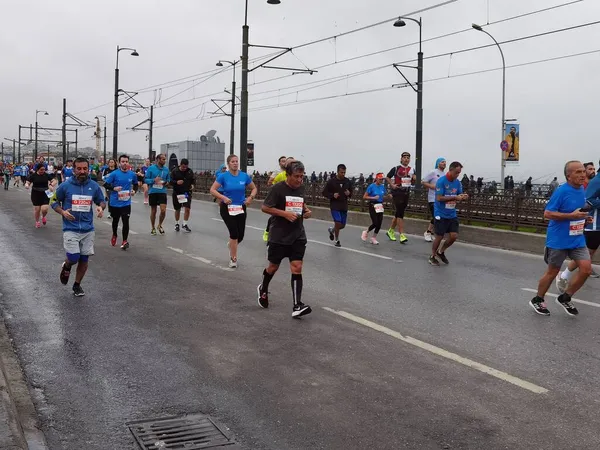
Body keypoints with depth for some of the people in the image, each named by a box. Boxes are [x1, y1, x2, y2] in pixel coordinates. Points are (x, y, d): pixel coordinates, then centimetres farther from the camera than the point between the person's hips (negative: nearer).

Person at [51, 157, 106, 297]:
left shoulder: (94, 186, -1)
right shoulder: (65, 186, -7)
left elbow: (101, 201, 13)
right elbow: (54, 201, 4)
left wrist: (101, 207, -10)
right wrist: (62, 212, -14)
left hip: (88, 229, 3)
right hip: (71, 229, -3)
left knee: (84, 260, 9)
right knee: (73, 258, -13)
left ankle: (77, 285, 29)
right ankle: (66, 266, 25)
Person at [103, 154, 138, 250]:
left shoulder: (132, 174, 1)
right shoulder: (114, 174, -9)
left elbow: (136, 184, 17)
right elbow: (105, 184, -7)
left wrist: (134, 190, -2)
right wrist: (114, 188, -23)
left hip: (126, 203, 0)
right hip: (114, 202, 0)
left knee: (125, 222, -9)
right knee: (115, 220, 18)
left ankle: (125, 241, 1)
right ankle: (114, 236, 44)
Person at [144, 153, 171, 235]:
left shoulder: (166, 169, 4)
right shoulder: (151, 168, -5)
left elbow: (168, 179, 15)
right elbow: (146, 180, -5)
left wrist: (167, 182, -7)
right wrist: (154, 180, -21)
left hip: (162, 192, 2)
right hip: (153, 192, -2)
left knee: (163, 210, -11)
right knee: (153, 211, 8)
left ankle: (160, 225, 15)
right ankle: (153, 228, 24)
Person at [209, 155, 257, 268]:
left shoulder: (244, 176, -2)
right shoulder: (223, 176, -8)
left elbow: (254, 188, 10)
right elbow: (212, 190, -8)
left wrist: (251, 197, -10)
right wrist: (223, 197, -23)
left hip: (241, 208, 3)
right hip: (227, 208, -3)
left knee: (240, 235, 3)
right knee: (234, 233, -11)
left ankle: (231, 244, 41)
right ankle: (233, 259, 7)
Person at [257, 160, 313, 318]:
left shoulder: (301, 187, 5)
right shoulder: (278, 188, -13)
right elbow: (264, 208, -12)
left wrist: (306, 210, 3)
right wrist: (285, 213, -21)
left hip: (298, 236, 4)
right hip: (279, 236, -3)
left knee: (297, 268, -8)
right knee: (273, 266, 13)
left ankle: (297, 306, -11)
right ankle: (263, 289, 43)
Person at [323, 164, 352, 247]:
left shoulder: (347, 181, 3)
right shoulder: (331, 181, -8)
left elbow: (351, 191, 15)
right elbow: (324, 193, -4)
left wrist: (349, 193, -8)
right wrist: (332, 195, -20)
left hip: (344, 206, 5)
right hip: (334, 206, -4)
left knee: (342, 225, 8)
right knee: (338, 223, -14)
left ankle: (331, 230, 41)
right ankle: (337, 240, 9)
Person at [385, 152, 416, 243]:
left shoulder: (412, 170, 10)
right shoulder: (396, 169, -5)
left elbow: (412, 183, 18)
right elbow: (388, 177, 5)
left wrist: (414, 179, -3)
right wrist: (392, 185, -9)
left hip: (406, 193, 6)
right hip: (397, 192, -6)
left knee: (399, 213, 13)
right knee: (400, 213, -11)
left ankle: (391, 231, 29)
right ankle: (402, 235, -13)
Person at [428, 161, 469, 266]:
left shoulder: (458, 183, 4)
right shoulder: (441, 181, -15)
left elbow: (459, 196, 10)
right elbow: (439, 198, -20)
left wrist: (463, 197, -14)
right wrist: (455, 197, -25)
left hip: (452, 214, 6)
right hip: (441, 214, -6)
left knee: (454, 236, 0)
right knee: (439, 237, 1)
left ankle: (441, 252, 25)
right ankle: (433, 256, 23)